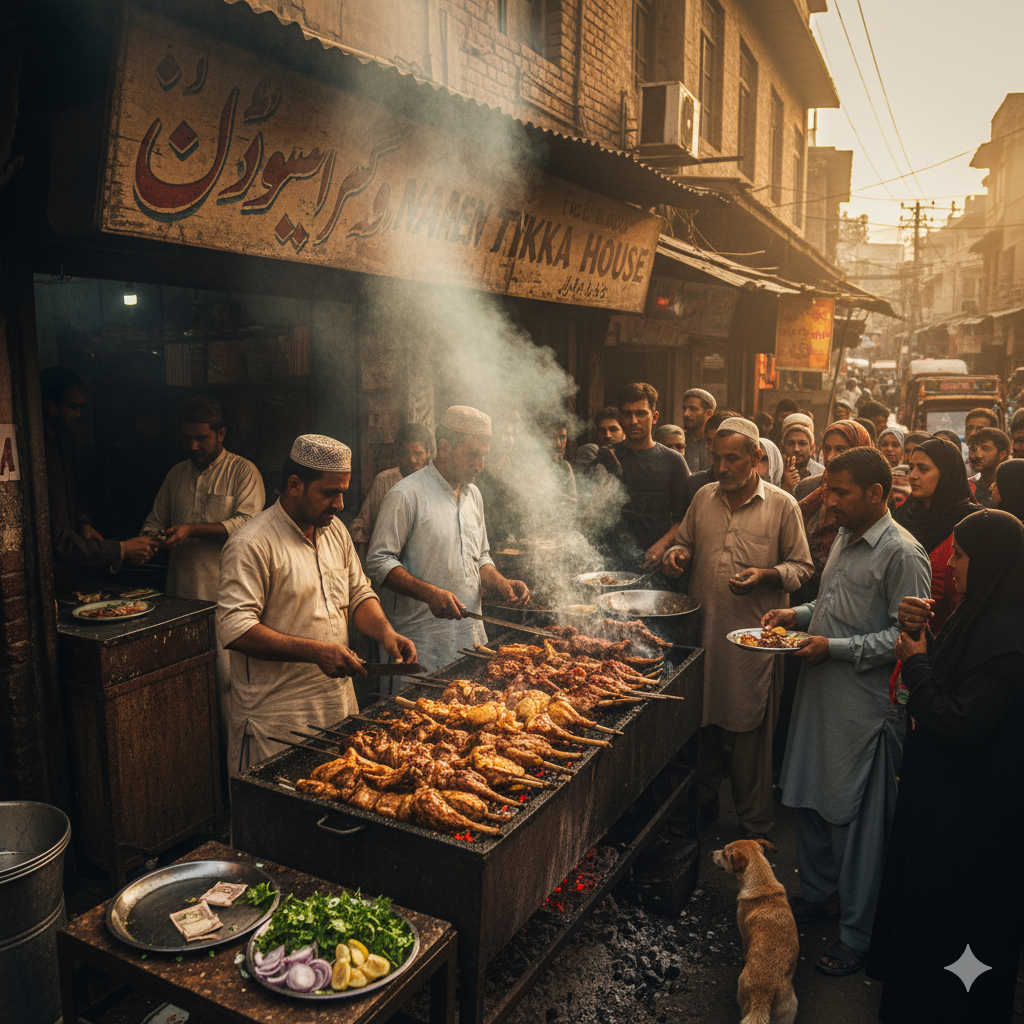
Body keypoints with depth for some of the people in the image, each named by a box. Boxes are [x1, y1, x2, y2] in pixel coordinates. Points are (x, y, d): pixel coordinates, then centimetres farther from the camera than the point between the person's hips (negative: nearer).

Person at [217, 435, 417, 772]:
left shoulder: (335, 530, 9)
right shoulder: (252, 544, -16)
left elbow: (359, 593, 16)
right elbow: (234, 629, -22)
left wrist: (385, 631, -4)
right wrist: (316, 652, -26)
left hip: (339, 705, 7)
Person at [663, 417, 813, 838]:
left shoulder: (783, 505, -2)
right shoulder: (703, 497, 9)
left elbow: (801, 566, 1)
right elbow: (684, 543, 21)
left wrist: (766, 576, -17)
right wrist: (676, 556, -2)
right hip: (702, 628, 4)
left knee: (750, 729, 5)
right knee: (701, 723, 14)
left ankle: (755, 823, 23)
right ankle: (702, 801, 34)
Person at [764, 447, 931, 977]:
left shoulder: (903, 554, -16)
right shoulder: (844, 539, 11)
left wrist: (836, 648, -21)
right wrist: (798, 614, 7)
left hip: (863, 705, -8)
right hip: (820, 692, 8)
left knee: (856, 819, 4)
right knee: (810, 800, 19)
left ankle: (856, 935, 21)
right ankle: (817, 895, 40)